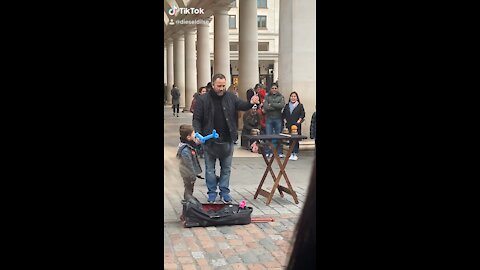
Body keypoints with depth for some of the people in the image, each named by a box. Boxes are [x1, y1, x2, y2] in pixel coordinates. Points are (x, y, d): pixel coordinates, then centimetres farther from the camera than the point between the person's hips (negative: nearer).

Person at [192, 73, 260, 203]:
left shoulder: (230, 97, 3)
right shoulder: (203, 100, -6)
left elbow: (241, 105, -6)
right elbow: (196, 119, -4)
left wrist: (251, 103, -28)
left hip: (227, 140, 2)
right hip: (209, 141, -2)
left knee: (226, 168, 11)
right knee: (210, 169, 8)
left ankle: (224, 192, 23)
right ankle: (212, 193, 21)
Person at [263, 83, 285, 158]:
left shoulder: (281, 97, 7)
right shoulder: (267, 97, 6)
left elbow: (282, 105, -12)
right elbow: (265, 107, -9)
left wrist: (271, 104, -9)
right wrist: (276, 107, -10)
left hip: (278, 119, 0)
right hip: (269, 118, 0)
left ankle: (279, 152, 10)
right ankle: (268, 152, 8)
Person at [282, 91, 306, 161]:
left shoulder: (300, 106, 4)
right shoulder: (287, 105, 15)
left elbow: (302, 115, -1)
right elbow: (283, 114, 18)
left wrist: (299, 121, -10)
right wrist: (285, 120, 5)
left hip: (296, 125, -3)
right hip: (288, 125, 4)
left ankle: (295, 154, -3)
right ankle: (291, 153, 12)